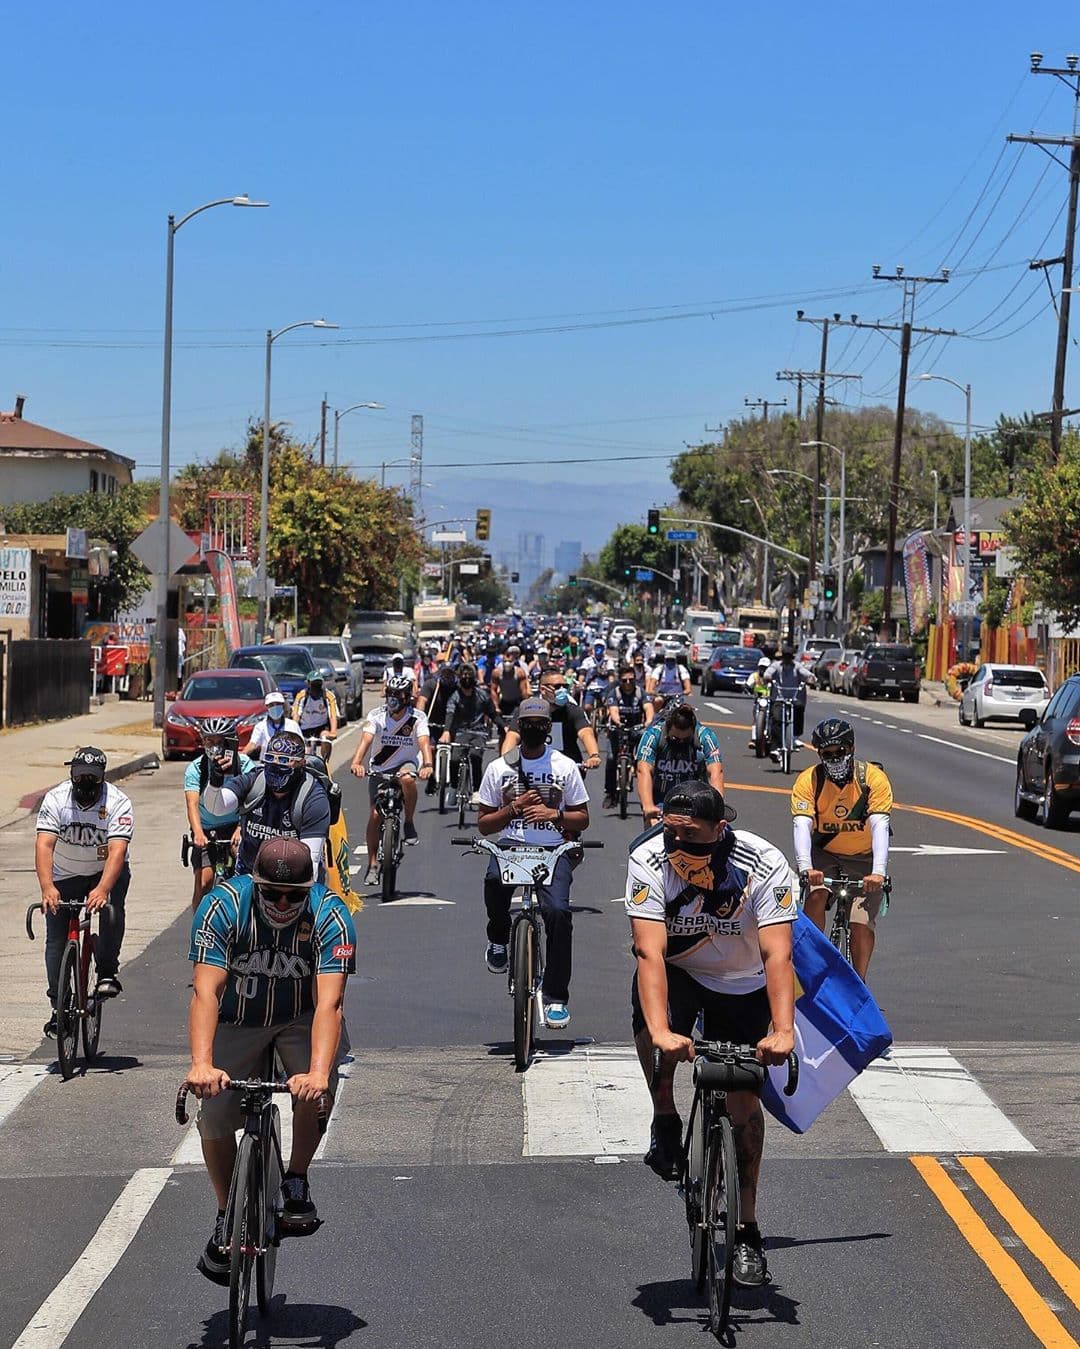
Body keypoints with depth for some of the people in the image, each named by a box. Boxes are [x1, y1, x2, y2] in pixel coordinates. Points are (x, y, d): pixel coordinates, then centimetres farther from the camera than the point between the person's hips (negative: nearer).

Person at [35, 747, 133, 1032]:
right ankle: (58, 1006, 6)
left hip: (108, 871, -1)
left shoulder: (118, 803, -24)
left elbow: (117, 850, -35)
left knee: (111, 909, -32)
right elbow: (44, 845, -31)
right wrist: (47, 888, -47)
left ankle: (107, 974, -19)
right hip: (65, 875, 1)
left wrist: (102, 889, -51)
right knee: (56, 941, -5)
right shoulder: (55, 799, -21)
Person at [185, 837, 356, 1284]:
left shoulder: (331, 916, -29)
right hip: (237, 1019, 1)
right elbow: (205, 992, -36)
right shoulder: (223, 906, -28)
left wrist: (317, 1071, -54)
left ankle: (296, 1182, -5)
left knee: (317, 1088, -29)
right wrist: (201, 1063, -52)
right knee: (214, 1114, -11)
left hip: (302, 1019, -1)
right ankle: (226, 1218, 12)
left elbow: (328, 1001, -39)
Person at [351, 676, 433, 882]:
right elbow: (366, 740, -26)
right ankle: (372, 865, 2)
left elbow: (424, 742, -28)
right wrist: (356, 763, -45)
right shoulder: (376, 716, -13)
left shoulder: (417, 718, -13)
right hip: (379, 769, 1)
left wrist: (427, 765, -48)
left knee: (407, 778, -37)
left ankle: (410, 824, -17)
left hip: (405, 764, -1)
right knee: (375, 815, -9)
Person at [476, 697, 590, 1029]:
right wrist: (514, 808, -8)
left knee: (558, 912, -25)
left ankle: (556, 996, -13)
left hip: (553, 850, 0)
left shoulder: (565, 766, 9)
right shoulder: (498, 768, 9)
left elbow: (582, 819, 12)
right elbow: (484, 824, 10)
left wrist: (554, 814, -8)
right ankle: (499, 938, -1)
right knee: (495, 879, -35)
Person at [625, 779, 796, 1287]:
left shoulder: (764, 865, -29)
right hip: (676, 972, 0)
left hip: (742, 984, 0)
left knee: (743, 1098, -2)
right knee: (651, 1023, -34)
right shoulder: (648, 860, -29)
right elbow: (650, 951, -37)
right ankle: (666, 1123, -7)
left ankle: (747, 1230, 11)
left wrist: (783, 1031, -51)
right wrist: (660, 1032, -50)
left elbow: (777, 955, -37)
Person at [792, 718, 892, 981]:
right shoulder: (808, 780, -16)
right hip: (823, 852, 1)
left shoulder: (874, 778, -19)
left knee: (861, 925, -14)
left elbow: (879, 826, -28)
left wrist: (878, 872, -42)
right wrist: (805, 868, -44)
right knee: (816, 894, -28)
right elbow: (801, 825, -27)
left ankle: (859, 982, 8)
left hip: (863, 857, -1)